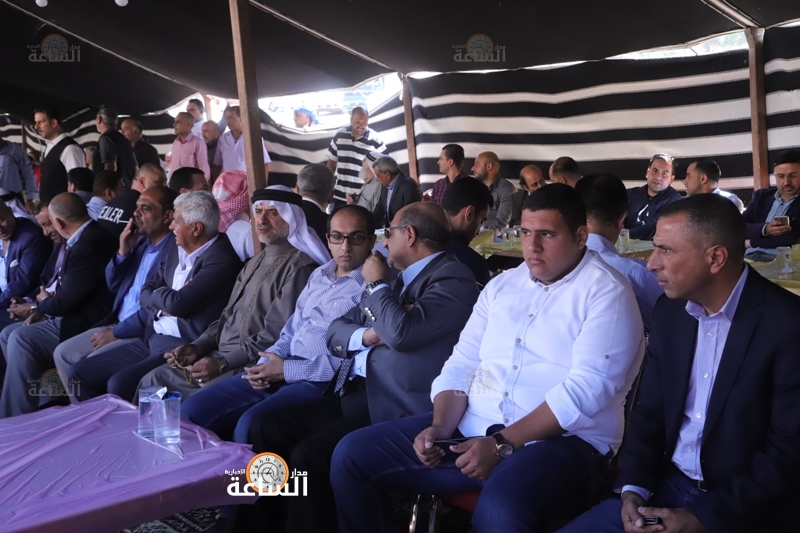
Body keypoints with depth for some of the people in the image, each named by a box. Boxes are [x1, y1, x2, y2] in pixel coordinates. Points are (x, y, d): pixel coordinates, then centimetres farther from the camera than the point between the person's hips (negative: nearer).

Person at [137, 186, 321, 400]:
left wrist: (224, 363, -20)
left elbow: (277, 335, -19)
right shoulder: (256, 262, 20)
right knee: (153, 381, 3)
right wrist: (197, 347, 5)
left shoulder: (298, 266, -12)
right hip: (222, 355, 9)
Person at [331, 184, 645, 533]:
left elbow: (587, 387, -17)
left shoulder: (606, 292, -6)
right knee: (352, 455, -3)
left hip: (560, 440, -6)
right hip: (471, 426, 6)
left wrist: (502, 445, -22)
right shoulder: (502, 285, 14)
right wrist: (440, 426, -7)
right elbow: (461, 364, 12)